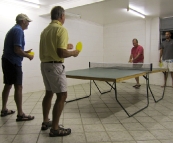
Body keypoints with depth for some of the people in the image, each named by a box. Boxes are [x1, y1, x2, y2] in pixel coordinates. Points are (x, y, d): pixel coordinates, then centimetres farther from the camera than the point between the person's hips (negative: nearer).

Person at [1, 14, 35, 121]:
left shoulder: (13, 30, 17)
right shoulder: (19, 31, -14)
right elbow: (17, 50, -23)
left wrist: (25, 52, 15)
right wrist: (28, 56, -8)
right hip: (13, 63, -10)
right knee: (18, 87, -8)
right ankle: (20, 114, -4)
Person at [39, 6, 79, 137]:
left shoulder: (45, 30, 12)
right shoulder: (61, 29, -14)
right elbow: (61, 53, -22)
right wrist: (73, 53, -4)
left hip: (44, 64, 9)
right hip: (55, 66, -9)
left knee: (49, 93, 18)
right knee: (62, 95, -2)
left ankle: (45, 122, 30)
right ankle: (55, 128, 2)